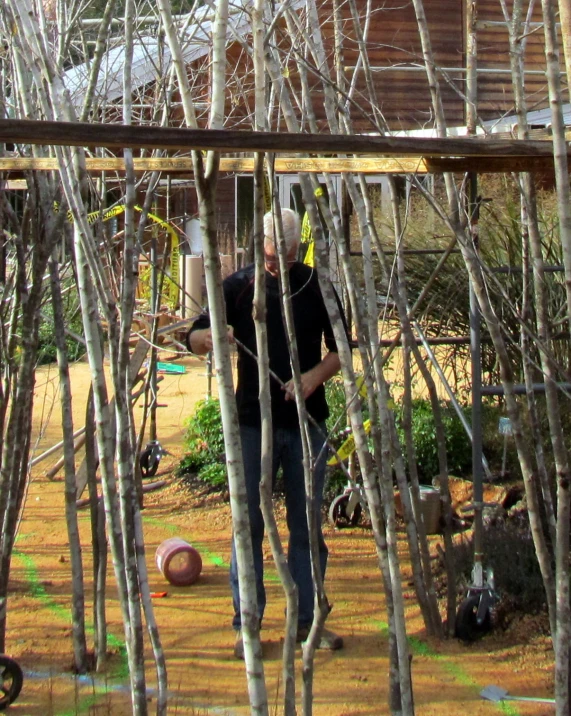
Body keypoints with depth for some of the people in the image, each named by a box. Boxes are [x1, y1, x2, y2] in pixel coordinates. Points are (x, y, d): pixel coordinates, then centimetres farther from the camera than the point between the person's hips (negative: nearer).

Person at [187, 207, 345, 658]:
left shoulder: (317, 286, 5)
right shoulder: (239, 287, 2)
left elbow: (341, 348, 9)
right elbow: (194, 339, 2)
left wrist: (314, 376, -10)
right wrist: (210, 338, -22)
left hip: (306, 421, 1)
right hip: (253, 422, -1)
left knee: (307, 524, 7)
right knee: (249, 523, 1)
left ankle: (306, 620, 17)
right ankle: (247, 624, 9)